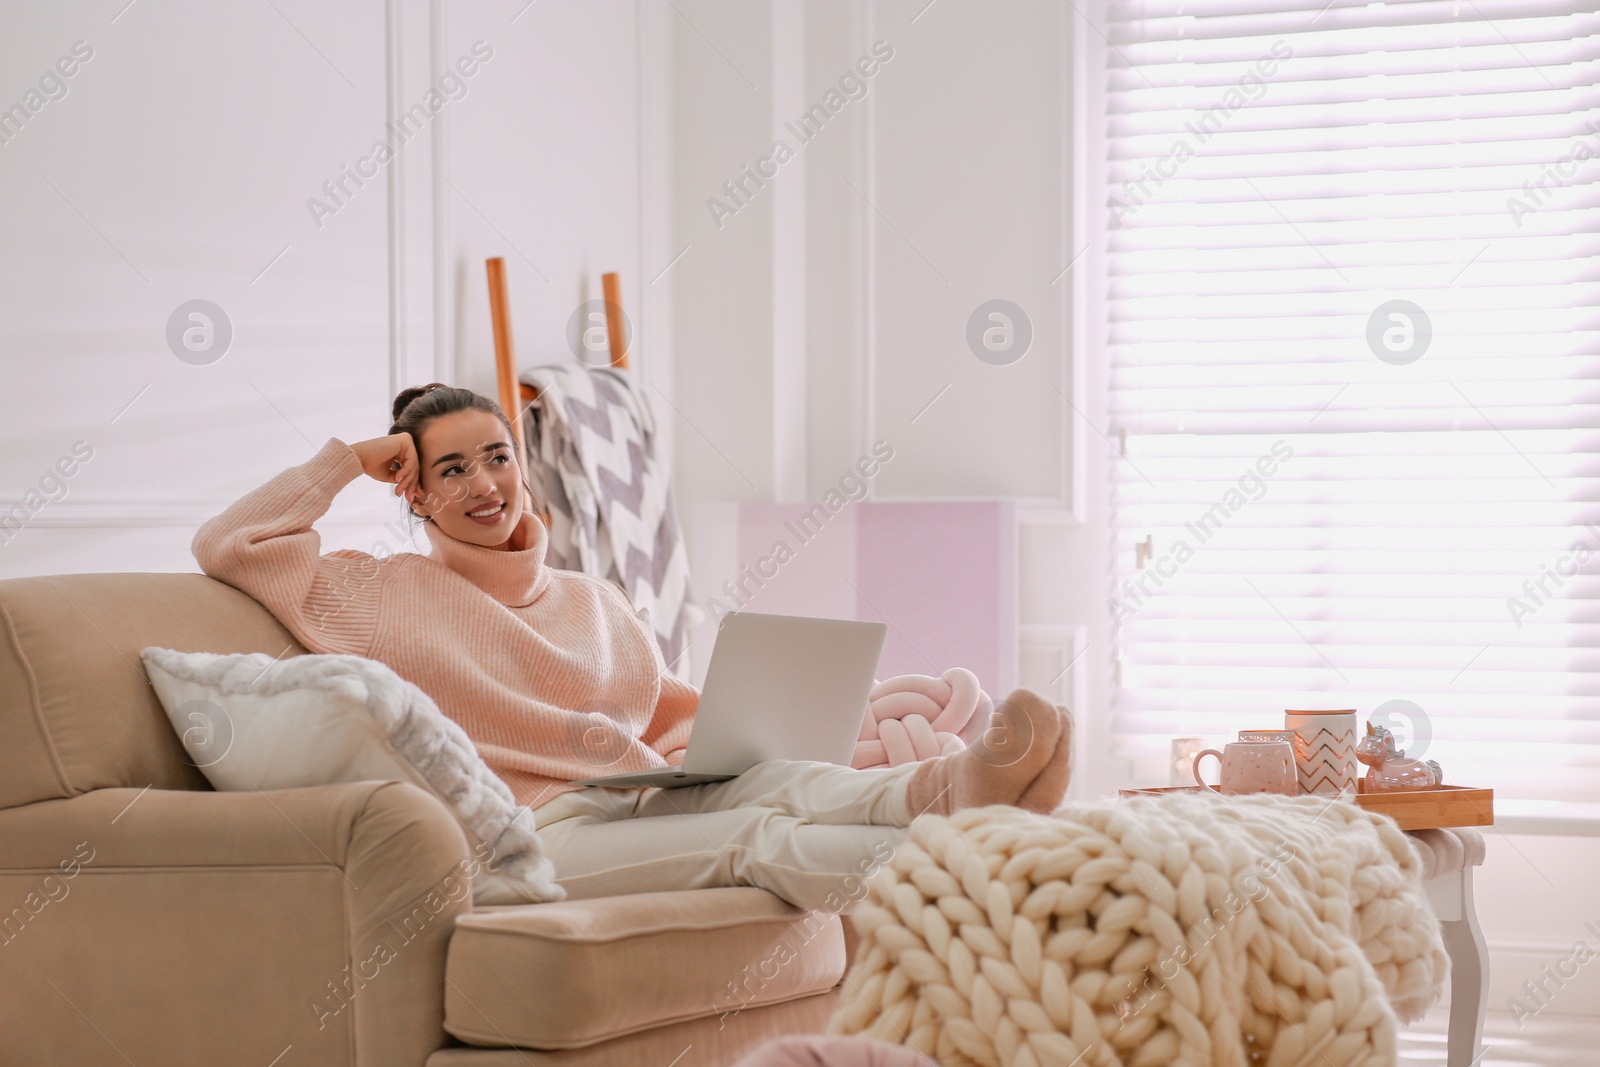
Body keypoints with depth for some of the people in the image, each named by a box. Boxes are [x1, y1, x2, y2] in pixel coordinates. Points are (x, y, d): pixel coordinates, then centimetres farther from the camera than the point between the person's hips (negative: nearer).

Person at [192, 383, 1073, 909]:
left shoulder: (593, 600, 30)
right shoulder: (384, 595, 14)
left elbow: (679, 705, 31)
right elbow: (228, 546, 5)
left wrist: (684, 741, 6)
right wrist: (346, 461, 12)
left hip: (644, 802, 5)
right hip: (537, 833, -5)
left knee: (776, 780, -32)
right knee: (752, 837, -34)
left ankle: (952, 789, -62)